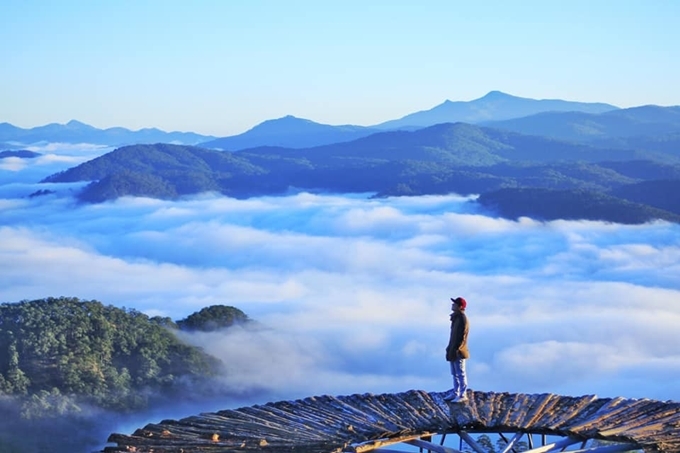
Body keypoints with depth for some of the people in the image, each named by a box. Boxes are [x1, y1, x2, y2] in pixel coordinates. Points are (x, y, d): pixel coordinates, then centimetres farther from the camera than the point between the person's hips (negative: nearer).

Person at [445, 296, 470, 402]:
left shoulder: (462, 319, -18)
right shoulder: (456, 317, 12)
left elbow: (461, 337, -21)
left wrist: (455, 350, -23)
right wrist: (450, 348, 19)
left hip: (458, 352, -10)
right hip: (453, 351, 10)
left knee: (461, 374, -3)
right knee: (455, 374, 17)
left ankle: (462, 395, 2)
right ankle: (455, 393, 25)